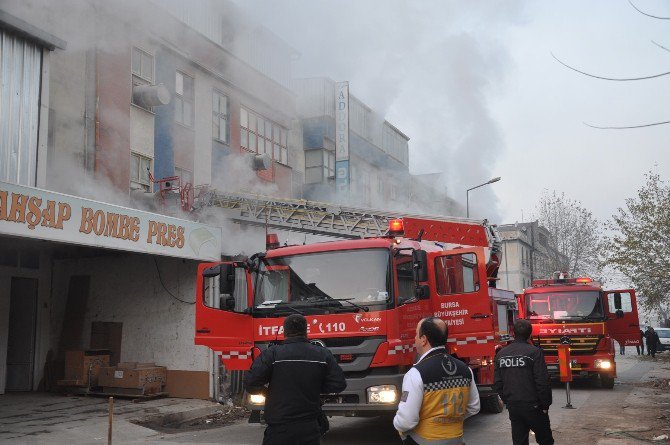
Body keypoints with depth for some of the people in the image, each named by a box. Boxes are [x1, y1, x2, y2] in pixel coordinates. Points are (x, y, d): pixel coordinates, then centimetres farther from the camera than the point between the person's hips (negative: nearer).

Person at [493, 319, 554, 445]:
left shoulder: (501, 354, 4)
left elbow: (497, 384, 6)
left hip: (512, 407, 5)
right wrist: (545, 405, -3)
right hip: (532, 406, -5)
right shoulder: (534, 352, -11)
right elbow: (542, 382, -14)